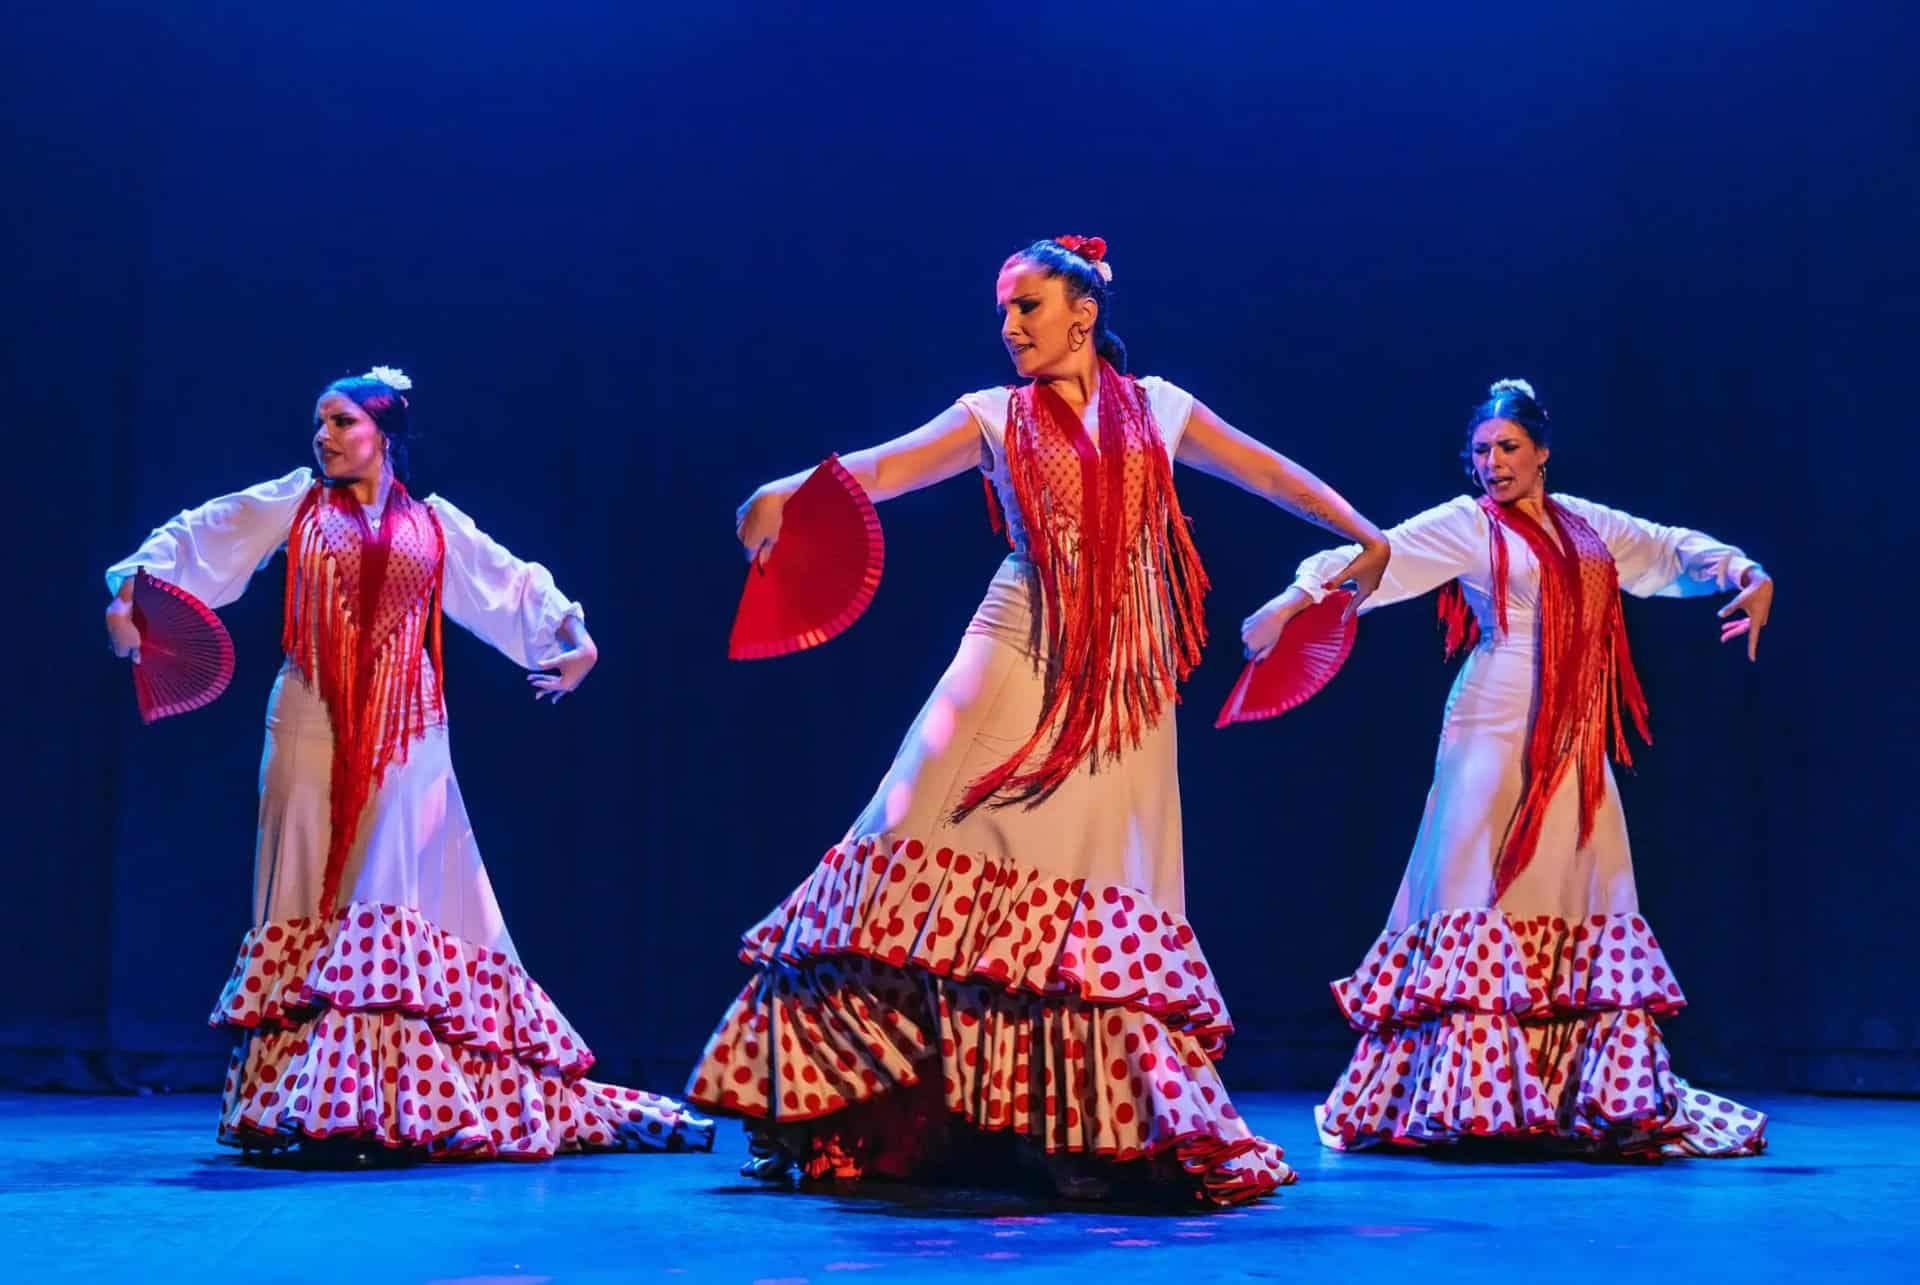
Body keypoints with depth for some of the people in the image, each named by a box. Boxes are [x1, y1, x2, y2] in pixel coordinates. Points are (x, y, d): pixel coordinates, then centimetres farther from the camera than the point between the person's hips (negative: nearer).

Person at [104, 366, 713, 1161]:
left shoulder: (433, 524, 10)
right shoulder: (295, 504, 8)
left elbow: (511, 583, 14)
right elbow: (197, 541, 3)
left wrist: (573, 634, 0)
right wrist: (131, 591, -13)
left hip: (406, 737, 1)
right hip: (315, 734, 0)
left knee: (402, 897, -3)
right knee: (313, 896, -1)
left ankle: (403, 1099, -1)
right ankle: (300, 1102, 3)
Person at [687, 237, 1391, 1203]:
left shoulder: (1155, 407, 11)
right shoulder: (996, 417, 7)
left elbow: (1269, 473, 18)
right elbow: (888, 465, -7)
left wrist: (1361, 533, 13)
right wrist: (791, 491, -25)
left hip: (1125, 682, 1)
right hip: (1018, 659, -1)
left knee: (1101, 884, -2)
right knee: (953, 848, -9)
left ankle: (1096, 1129, 4)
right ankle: (809, 1107, -3)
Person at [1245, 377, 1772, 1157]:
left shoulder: (1586, 526, 15)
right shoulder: (1466, 526, 0)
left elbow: (1673, 550, 25)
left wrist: (1746, 574, 10)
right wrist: (1294, 599, -21)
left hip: (1575, 743, 5)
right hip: (1497, 734, -5)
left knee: (1586, 898, 5)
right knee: (1485, 891, -9)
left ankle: (1612, 1094, 9)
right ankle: (1474, 1097, -6)